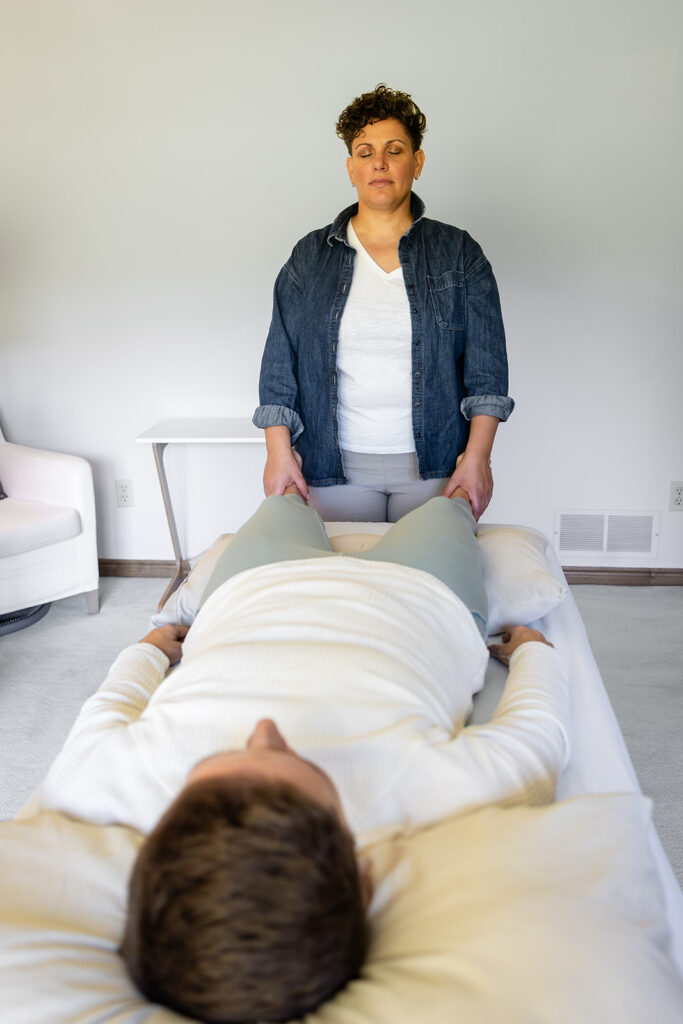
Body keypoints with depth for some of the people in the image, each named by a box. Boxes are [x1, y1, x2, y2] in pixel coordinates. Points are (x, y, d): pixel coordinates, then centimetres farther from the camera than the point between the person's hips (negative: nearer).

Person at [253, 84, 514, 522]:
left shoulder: (460, 253, 3)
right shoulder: (310, 257, 7)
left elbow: (486, 367, -2)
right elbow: (280, 364, 4)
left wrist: (477, 456, -11)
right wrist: (279, 452, -5)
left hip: (435, 467, 0)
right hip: (336, 466, 1)